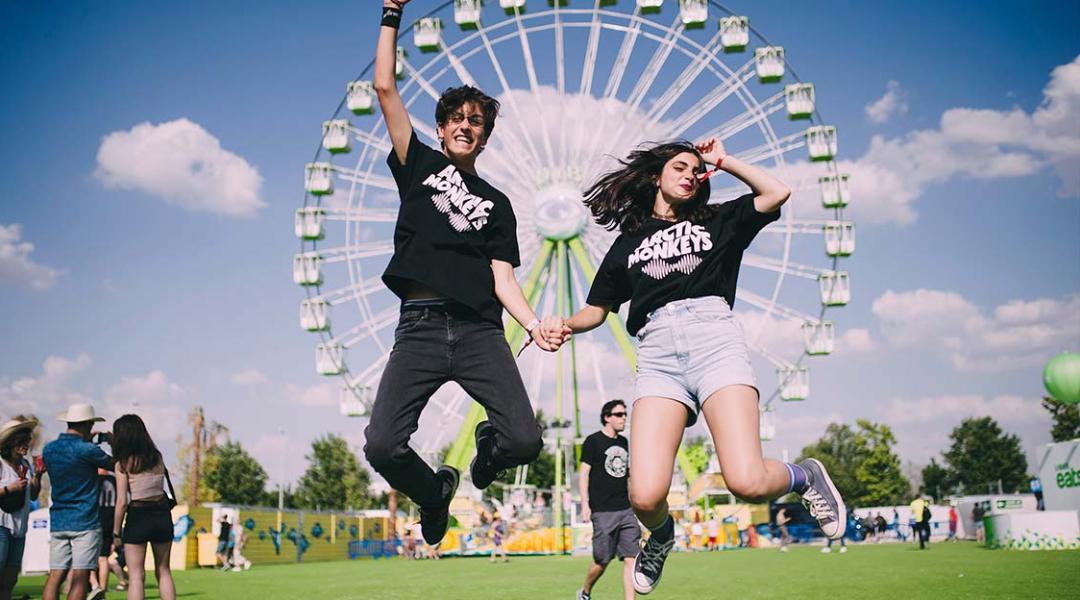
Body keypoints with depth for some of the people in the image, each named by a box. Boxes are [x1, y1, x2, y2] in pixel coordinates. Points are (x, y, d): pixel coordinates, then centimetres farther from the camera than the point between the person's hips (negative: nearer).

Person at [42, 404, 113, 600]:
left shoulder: (49, 449, 6)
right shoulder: (87, 450, -13)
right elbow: (117, 465, 0)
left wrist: (85, 439, 26)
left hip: (58, 522, 6)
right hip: (85, 522, -6)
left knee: (55, 576, 5)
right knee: (80, 578, -4)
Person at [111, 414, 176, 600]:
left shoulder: (123, 464, -7)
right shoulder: (157, 457, 5)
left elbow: (122, 502, -9)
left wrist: (116, 532, 0)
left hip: (137, 517, -4)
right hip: (162, 515, 4)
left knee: (136, 575, 2)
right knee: (163, 571, 14)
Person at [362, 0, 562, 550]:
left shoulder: (496, 203, 20)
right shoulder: (419, 165, 17)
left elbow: (502, 278, 10)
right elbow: (384, 88, 9)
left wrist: (534, 325, -7)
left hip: (480, 329, 1)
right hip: (420, 325, -1)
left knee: (524, 441, -16)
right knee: (382, 446, -16)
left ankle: (487, 444, 23)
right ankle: (433, 492, 19)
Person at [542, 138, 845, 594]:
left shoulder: (717, 222, 24)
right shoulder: (628, 242, 26)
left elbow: (776, 193, 12)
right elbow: (598, 309, 24)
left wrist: (722, 161, 21)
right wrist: (566, 325, 2)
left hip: (714, 337, -1)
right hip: (658, 353, 1)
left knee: (747, 483, -22)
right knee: (645, 496, -18)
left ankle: (805, 477, 14)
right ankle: (660, 535, 20)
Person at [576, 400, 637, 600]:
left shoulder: (624, 443, 15)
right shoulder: (593, 441, -3)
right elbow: (584, 473, -6)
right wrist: (585, 505, -13)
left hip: (626, 510, 5)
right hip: (603, 511, -5)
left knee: (630, 558, -4)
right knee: (602, 561, 1)